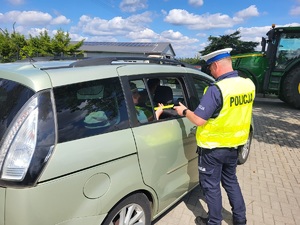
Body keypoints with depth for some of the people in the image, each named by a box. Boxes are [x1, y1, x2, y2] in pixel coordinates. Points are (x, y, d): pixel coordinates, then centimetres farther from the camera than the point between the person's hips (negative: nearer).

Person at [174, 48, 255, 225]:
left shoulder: (216, 89, -26)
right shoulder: (249, 85, -2)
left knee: (211, 185, 12)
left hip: (213, 148, -7)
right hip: (234, 145, 7)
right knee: (231, 180, 26)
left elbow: (199, 120, -24)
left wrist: (184, 111, -6)